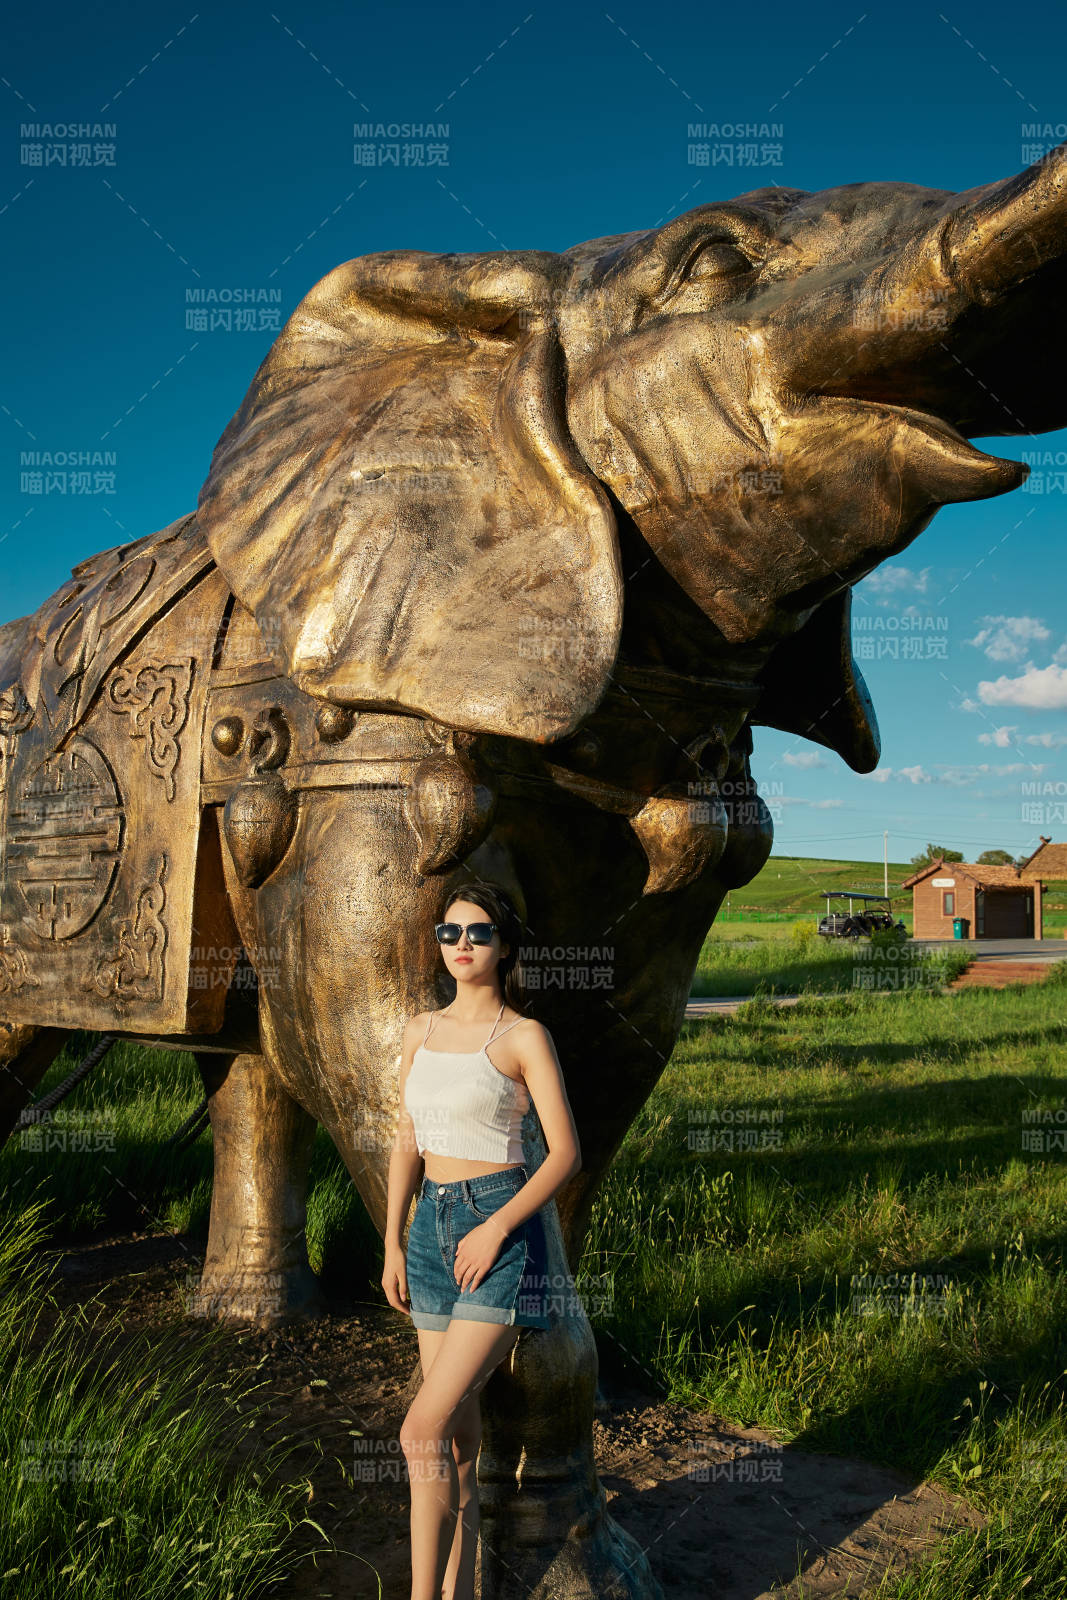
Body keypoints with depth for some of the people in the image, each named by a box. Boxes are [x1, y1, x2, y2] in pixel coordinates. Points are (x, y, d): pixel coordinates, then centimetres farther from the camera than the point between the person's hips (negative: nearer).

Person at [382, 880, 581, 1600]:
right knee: (458, 1431, 13)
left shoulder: (525, 1036, -7)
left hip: (500, 1228, -6)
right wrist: (393, 1242, 9)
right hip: (433, 1226, 6)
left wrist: (495, 1228, -16)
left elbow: (566, 1152, -9)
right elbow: (408, 1141, 14)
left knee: (425, 1426, -13)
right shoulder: (422, 1030, 10)